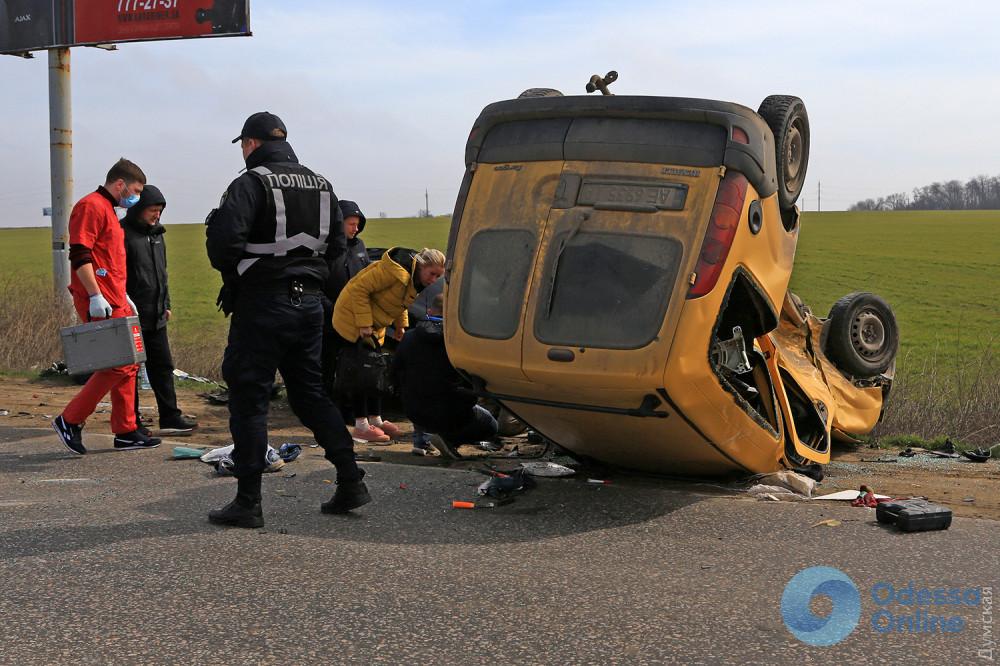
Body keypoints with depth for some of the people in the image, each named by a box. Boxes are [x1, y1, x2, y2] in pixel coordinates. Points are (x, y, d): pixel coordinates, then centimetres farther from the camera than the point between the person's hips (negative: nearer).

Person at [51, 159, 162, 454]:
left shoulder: (108, 210, 22)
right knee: (117, 366, -12)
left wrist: (123, 296, 26)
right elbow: (79, 255, -19)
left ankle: (126, 432, 15)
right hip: (99, 304, -11)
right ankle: (69, 421, -4)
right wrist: (95, 296, -24)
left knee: (128, 364, 10)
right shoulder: (91, 206, -10)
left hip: (114, 302, 11)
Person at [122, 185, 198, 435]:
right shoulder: (123, 233, -10)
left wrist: (166, 304, 22)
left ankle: (170, 417, 10)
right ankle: (131, 422, 7)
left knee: (162, 367, 7)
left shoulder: (156, 232, 16)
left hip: (155, 315, 8)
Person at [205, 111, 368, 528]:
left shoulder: (251, 184, -10)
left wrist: (231, 274, -2)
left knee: (249, 400, 0)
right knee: (310, 392, 17)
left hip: (261, 304, -7)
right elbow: (336, 243, 15)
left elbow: (224, 239, -21)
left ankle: (248, 503, 2)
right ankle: (350, 481, 13)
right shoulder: (320, 185, 13)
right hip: (308, 303, 7)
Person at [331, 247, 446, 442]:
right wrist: (364, 323, -28)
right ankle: (361, 425, -7)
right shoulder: (395, 271, -29)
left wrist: (401, 325, 6)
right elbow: (360, 289, -28)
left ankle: (375, 419, 20)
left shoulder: (417, 281, 1)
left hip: (374, 326, 9)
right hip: (352, 318, -9)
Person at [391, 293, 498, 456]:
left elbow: (395, 376, 11)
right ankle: (448, 438, -6)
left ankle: (420, 439, 16)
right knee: (490, 426, 19)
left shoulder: (409, 337, 1)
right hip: (451, 413, -5)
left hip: (415, 412, 5)